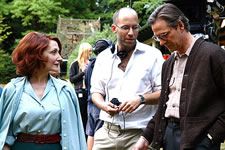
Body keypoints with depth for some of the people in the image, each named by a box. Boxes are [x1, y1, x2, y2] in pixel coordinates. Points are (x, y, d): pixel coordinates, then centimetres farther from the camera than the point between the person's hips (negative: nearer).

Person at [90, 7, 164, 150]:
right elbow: (96, 92, 13)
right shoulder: (103, 57, 10)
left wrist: (141, 99, -18)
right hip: (108, 131, 3)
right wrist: (104, 105, -8)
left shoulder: (152, 55, -1)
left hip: (140, 133, -3)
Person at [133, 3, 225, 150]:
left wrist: (212, 137, -13)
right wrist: (146, 138, 13)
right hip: (168, 132, 6)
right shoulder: (168, 63, 16)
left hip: (197, 138, -6)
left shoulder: (213, 54, -7)